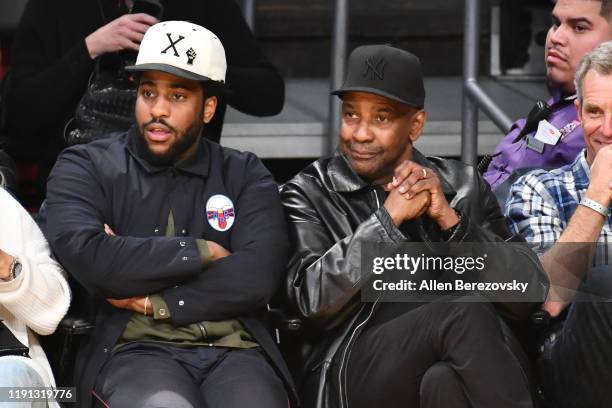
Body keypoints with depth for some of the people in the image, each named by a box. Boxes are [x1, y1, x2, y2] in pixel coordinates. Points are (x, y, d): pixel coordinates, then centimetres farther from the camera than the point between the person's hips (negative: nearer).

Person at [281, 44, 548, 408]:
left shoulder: (464, 186, 16)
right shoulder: (310, 194, 11)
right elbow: (314, 299, -5)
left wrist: (449, 218, -5)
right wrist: (389, 217, -8)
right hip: (352, 375, -1)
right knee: (465, 311, -29)